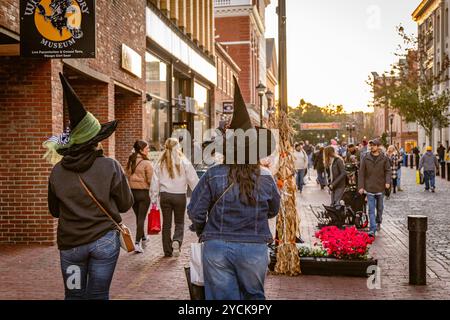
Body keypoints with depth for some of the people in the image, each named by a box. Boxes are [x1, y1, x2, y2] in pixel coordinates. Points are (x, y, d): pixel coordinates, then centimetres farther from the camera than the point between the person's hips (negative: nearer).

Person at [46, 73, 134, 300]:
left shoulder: (57, 171, -5)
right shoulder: (110, 167, -12)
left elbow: (54, 211, 8)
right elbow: (126, 204, -1)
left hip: (70, 243, 2)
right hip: (105, 240, -1)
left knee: (74, 296, 14)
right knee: (98, 296, 8)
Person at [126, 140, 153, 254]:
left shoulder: (130, 161, 3)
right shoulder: (146, 163, -15)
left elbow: (127, 176, 10)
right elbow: (150, 180, -13)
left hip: (132, 192, 6)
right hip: (143, 192, -6)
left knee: (138, 216, 20)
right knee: (141, 218, 0)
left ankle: (142, 237, 39)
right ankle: (138, 242, -6)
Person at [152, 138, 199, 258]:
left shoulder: (160, 163, 1)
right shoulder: (184, 162, -5)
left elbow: (156, 181, -1)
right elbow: (193, 180, -4)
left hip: (165, 195, 2)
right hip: (180, 195, -2)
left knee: (166, 223, 11)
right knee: (179, 222, 12)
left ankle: (168, 251, 13)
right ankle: (177, 241, -14)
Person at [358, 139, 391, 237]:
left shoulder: (384, 158, 0)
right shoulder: (365, 158, 0)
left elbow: (388, 171, 1)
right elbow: (361, 173, 1)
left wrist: (387, 181, -16)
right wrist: (361, 186, -4)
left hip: (380, 188, 1)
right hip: (369, 188, -1)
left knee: (380, 207, 16)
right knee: (371, 209, -5)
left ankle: (378, 222, 42)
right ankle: (373, 229, -7)